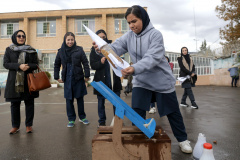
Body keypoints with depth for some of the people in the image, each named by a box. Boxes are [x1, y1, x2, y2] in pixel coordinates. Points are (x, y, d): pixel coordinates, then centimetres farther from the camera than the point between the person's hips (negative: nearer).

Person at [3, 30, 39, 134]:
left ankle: (29, 125, 14)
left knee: (29, 103, 2)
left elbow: (35, 65, 5)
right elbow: (6, 64, 0)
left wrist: (28, 66, -17)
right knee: (14, 104, 4)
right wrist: (19, 66, -16)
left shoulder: (31, 50, 8)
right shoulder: (9, 50, 9)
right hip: (14, 81, 0)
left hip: (28, 80, 0)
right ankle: (15, 126, 18)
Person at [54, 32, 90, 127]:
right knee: (69, 100, 7)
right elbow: (56, 65, 12)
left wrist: (87, 76, -5)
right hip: (67, 79, 2)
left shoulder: (79, 50, -5)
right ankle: (71, 119, 20)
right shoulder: (61, 51, 3)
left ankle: (82, 117, 27)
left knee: (80, 98, 10)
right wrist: (57, 77, 9)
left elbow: (85, 63, -3)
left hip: (79, 78, -1)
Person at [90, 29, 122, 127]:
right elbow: (92, 65, -3)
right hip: (101, 79, 0)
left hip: (114, 79, 1)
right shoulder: (94, 49, 2)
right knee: (101, 101, 11)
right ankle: (102, 121, 26)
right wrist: (100, 62, -22)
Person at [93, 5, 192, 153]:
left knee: (173, 112, 11)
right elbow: (114, 48, -11)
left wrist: (134, 69, -47)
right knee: (137, 113, 2)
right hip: (141, 81, 4)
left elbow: (152, 58, -30)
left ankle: (183, 140, 33)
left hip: (162, 80, -3)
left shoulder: (155, 34, -17)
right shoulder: (129, 36, -1)